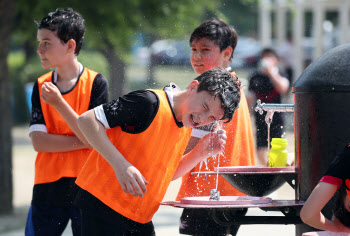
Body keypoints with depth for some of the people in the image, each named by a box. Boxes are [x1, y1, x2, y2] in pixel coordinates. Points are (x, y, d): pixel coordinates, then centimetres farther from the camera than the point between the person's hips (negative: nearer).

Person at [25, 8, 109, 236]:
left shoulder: (96, 83, -3)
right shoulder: (41, 86, 7)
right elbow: (38, 141, -3)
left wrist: (58, 103, -17)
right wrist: (82, 141, -12)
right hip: (47, 190, 3)